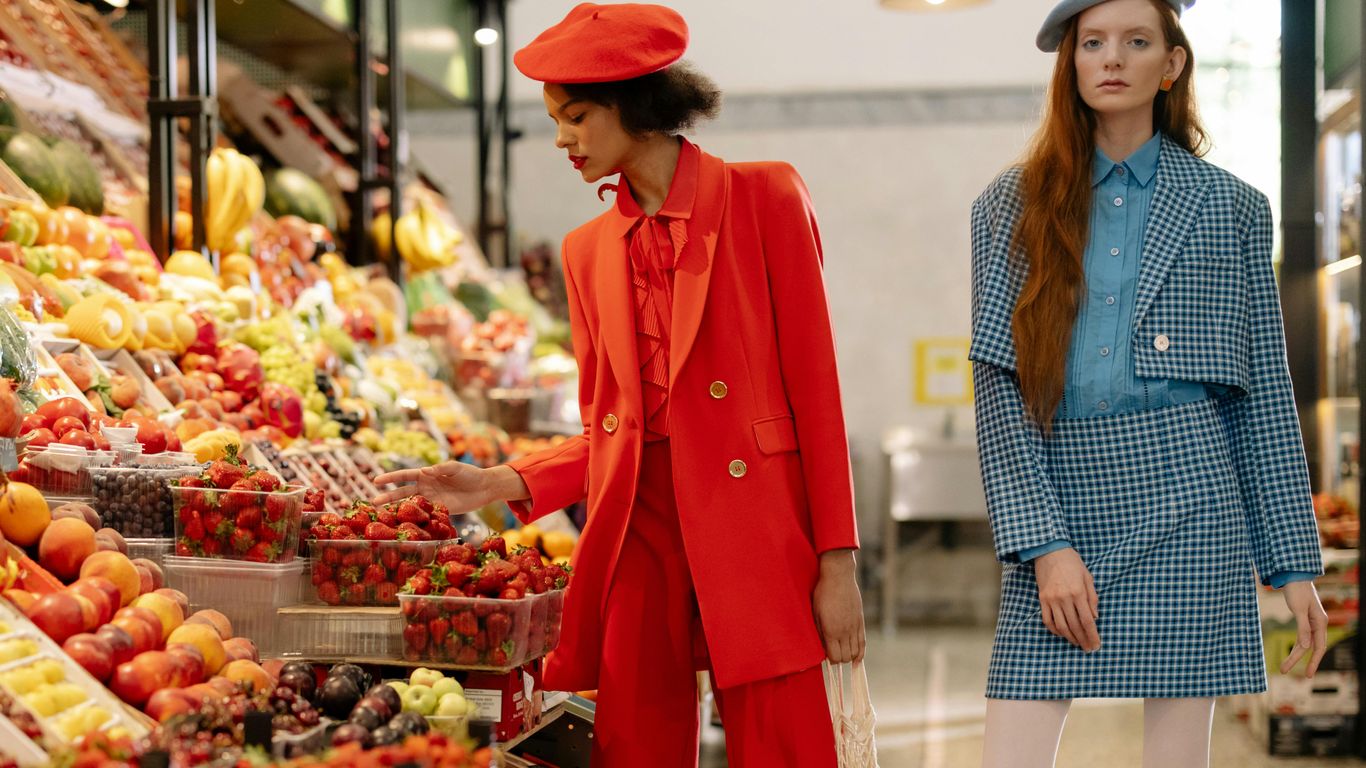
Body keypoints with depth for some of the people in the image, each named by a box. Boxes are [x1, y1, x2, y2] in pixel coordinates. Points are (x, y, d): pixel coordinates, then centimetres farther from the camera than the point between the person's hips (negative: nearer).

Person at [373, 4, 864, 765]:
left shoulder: (764, 197, 1)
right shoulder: (589, 249, 15)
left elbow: (814, 384, -3)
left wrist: (837, 562, -7)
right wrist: (497, 485, 2)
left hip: (756, 535, -4)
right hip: (636, 535, 4)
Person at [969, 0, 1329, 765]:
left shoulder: (1231, 207, 9)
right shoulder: (1012, 207, 8)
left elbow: (1266, 396, 9)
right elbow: (996, 384, 1)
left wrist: (1295, 562, 5)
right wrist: (1044, 541, -9)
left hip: (1185, 497, -1)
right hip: (1053, 496, 1)